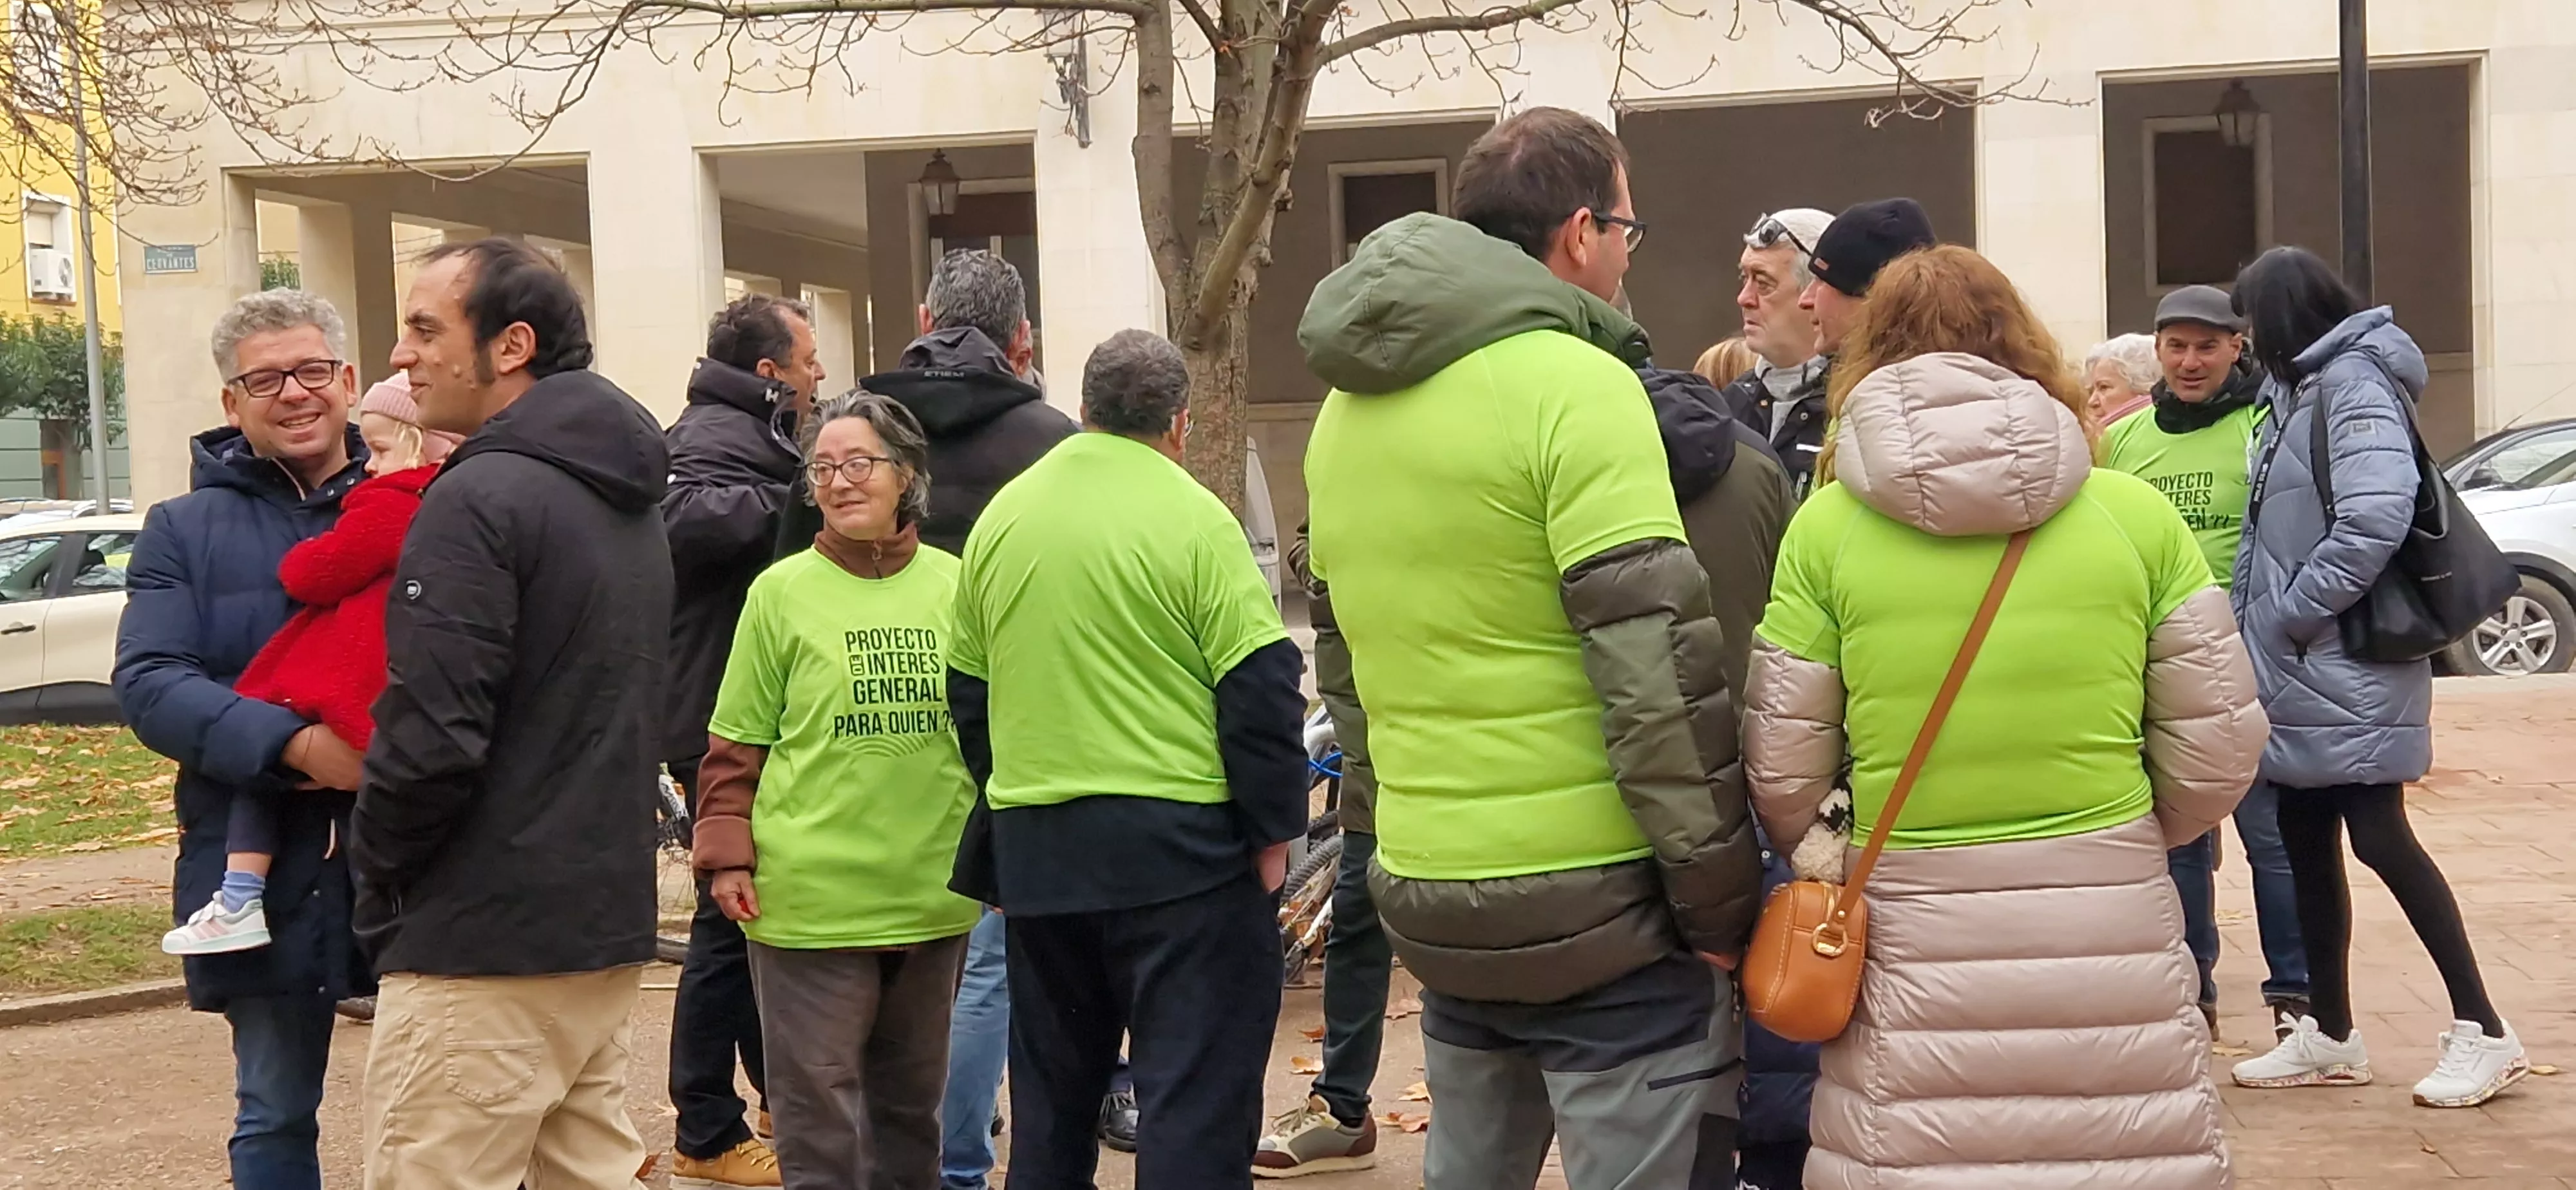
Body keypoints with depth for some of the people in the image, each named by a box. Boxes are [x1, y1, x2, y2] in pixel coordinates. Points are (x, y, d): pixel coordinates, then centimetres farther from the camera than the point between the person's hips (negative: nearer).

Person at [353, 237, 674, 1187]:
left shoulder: (481, 499, -15)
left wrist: (373, 866, -5)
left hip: (480, 944, -9)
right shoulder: (629, 500, 14)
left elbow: (431, 736, -20)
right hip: (607, 927, 9)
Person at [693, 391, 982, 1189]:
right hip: (810, 896, -3)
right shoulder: (782, 591, -4)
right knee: (818, 1101, 3)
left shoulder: (954, 586, 4)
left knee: (912, 1098, 17)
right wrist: (728, 856, -8)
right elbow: (735, 745, -1)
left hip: (933, 894, 3)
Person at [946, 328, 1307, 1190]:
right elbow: (1260, 686, -12)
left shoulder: (1002, 517, 8)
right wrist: (1274, 828, -3)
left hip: (1035, 847, 6)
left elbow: (966, 689, 15)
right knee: (1195, 1094, -1)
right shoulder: (1193, 518, -9)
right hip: (1180, 843, -5)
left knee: (1051, 1087, 17)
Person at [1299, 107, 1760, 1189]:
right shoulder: (1574, 383, -14)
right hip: (1594, 899, -8)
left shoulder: (1350, 404, 11)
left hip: (1427, 894, 8)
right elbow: (1658, 671, -18)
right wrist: (1720, 898, -11)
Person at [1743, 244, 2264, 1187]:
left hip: (1916, 946, -1)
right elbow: (2218, 753, 4)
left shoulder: (1828, 523, -2)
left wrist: (1824, 850, 22)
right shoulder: (2134, 511, 1)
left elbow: (1782, 771, 0)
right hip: (2114, 937, 1)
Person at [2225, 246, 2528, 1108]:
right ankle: (2329, 1036, 21)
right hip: (2297, 672, 9)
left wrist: (2293, 613, -18)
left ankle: (2482, 1031, 0)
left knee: (2379, 838, -8)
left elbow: (2376, 518, -25)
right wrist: (2260, 624, 8)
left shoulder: (2353, 383, -13)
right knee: (2306, 841, 11)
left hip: (2348, 668, -9)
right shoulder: (2294, 391, 15)